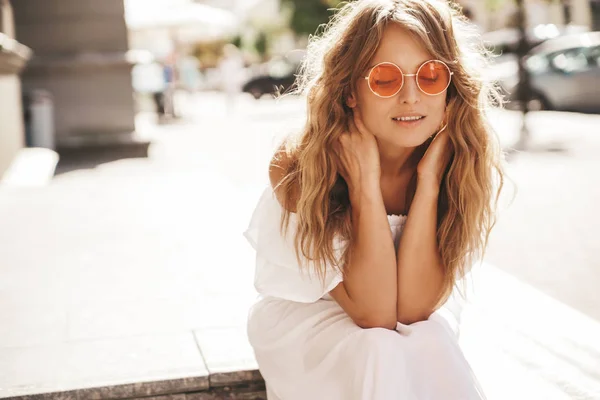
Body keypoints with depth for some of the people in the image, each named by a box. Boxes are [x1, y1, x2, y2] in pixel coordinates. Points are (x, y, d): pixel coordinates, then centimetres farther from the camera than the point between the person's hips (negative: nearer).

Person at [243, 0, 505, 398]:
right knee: (380, 351, -31)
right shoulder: (297, 168, -26)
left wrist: (428, 181, -31)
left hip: (416, 327, 3)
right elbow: (374, 313, -28)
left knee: (429, 346, -29)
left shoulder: (467, 164, -19)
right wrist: (364, 184, -35)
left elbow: (411, 308, -24)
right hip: (302, 317, -2)